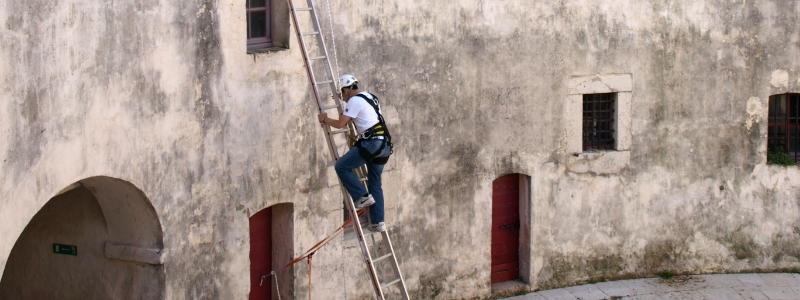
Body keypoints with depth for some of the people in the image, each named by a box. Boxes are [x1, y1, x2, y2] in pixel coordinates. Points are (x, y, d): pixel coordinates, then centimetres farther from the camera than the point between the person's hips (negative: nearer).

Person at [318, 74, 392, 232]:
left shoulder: (354, 101, -6)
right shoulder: (370, 97, 21)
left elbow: (340, 124, -7)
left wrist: (324, 119, 10)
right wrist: (346, 100, 49)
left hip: (372, 143, -9)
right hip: (385, 145, 9)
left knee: (342, 166, -3)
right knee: (375, 183, 12)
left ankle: (362, 197, -5)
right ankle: (378, 222, 8)